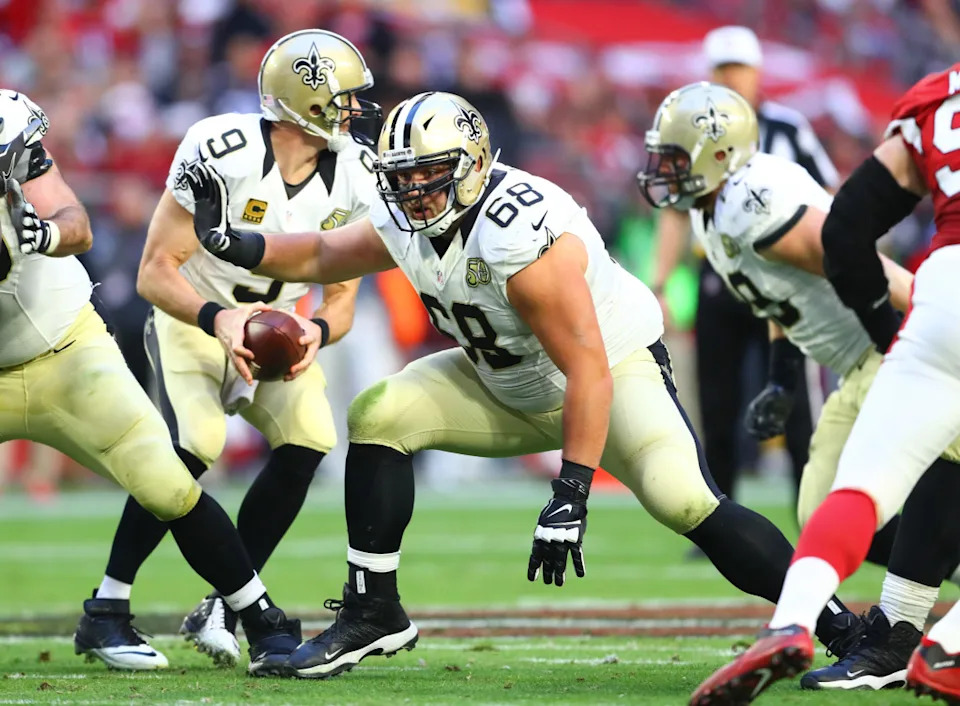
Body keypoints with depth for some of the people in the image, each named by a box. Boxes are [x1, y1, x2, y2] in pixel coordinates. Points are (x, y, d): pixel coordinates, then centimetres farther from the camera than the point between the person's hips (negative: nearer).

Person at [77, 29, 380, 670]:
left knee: (308, 441, -19)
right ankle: (107, 607, -14)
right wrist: (219, 319, -42)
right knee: (194, 443, -28)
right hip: (194, 316, -5)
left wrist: (316, 332, -29)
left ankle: (220, 612, -7)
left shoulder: (355, 178, -13)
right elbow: (155, 272, -25)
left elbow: (341, 299, -5)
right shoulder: (221, 153, -28)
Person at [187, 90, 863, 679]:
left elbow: (588, 368, -35)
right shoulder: (408, 223, -8)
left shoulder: (520, 235, -33)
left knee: (686, 503, -28)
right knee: (379, 418, -8)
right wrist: (229, 241, -8)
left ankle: (840, 627, -21)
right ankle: (373, 612, 1)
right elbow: (321, 256, 10)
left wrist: (571, 496, -37)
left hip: (618, 369, -8)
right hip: (512, 389, 8)